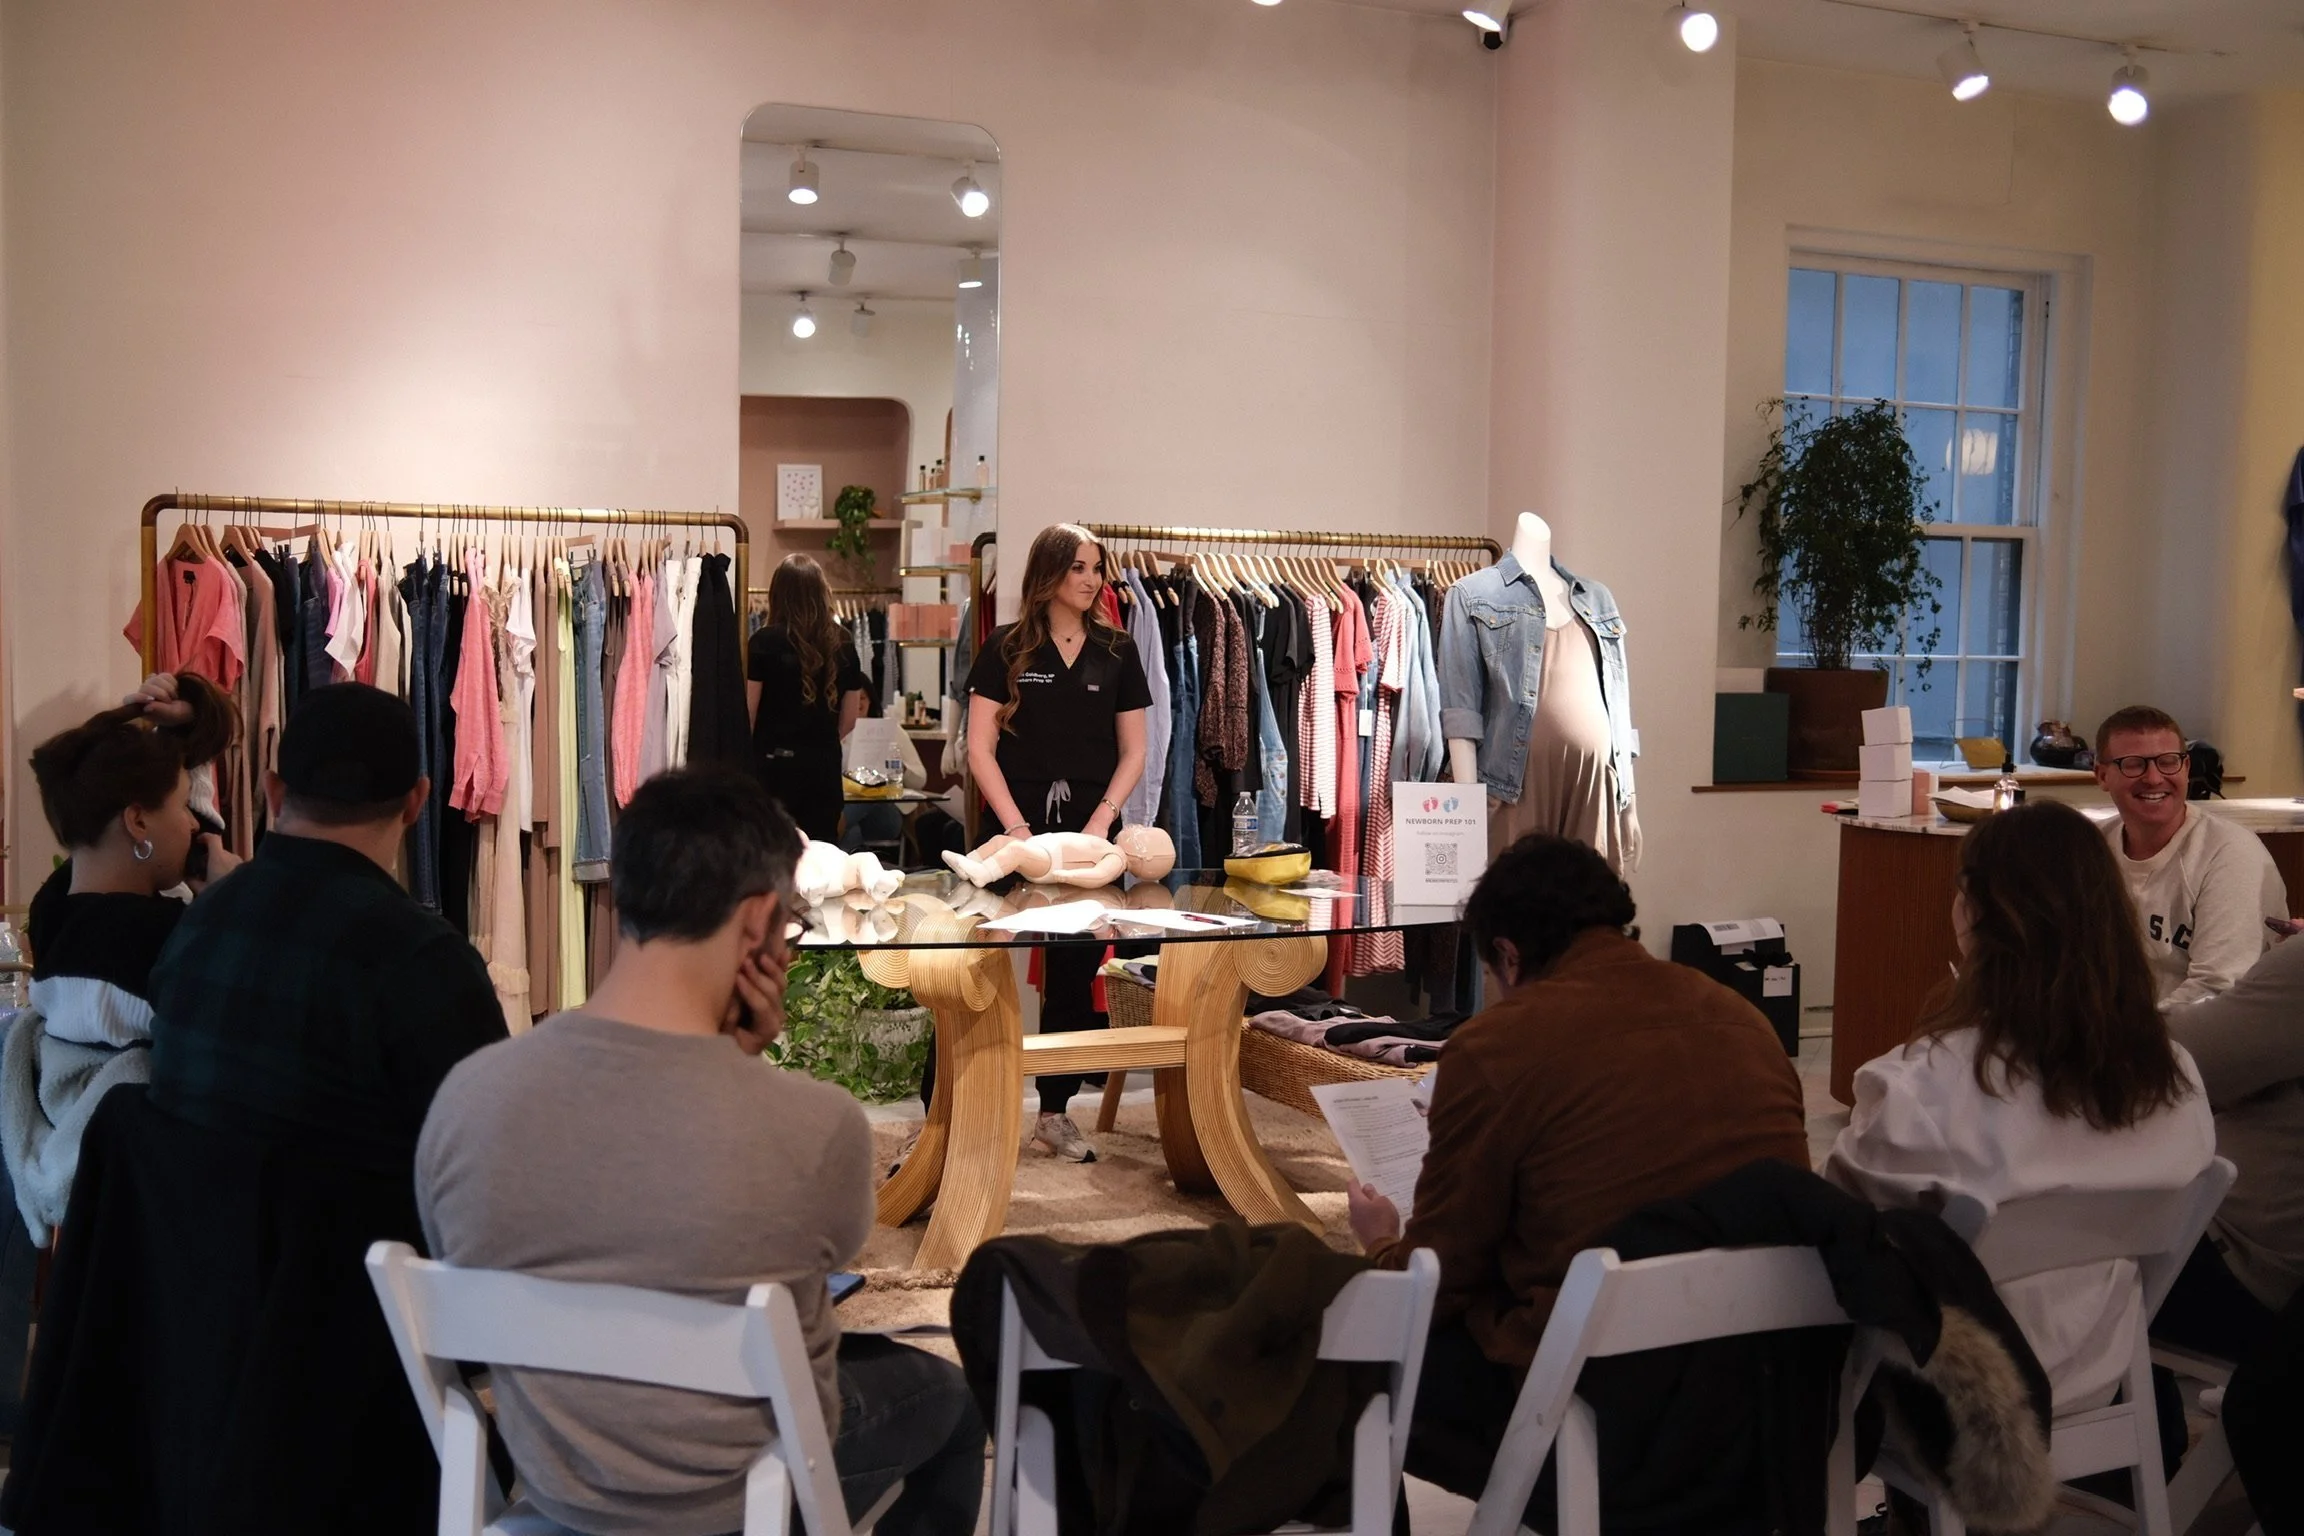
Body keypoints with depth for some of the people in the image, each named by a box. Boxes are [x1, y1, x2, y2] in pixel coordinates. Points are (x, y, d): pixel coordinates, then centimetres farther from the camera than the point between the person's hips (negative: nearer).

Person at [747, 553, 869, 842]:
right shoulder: (842, 643, 3)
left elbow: (749, 713, -4)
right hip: (824, 766, 3)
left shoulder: (765, 641, -6)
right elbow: (849, 721, 8)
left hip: (775, 763, -3)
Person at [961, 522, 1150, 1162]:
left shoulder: (1117, 652, 8)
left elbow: (1133, 752, 8)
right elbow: (980, 747, -2)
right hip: (1017, 828, -2)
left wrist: (1101, 821, -5)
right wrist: (1017, 826, -10)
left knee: (1075, 974, 8)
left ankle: (1055, 1111, 20)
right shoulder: (1005, 648, 1)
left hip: (1091, 831, 3)